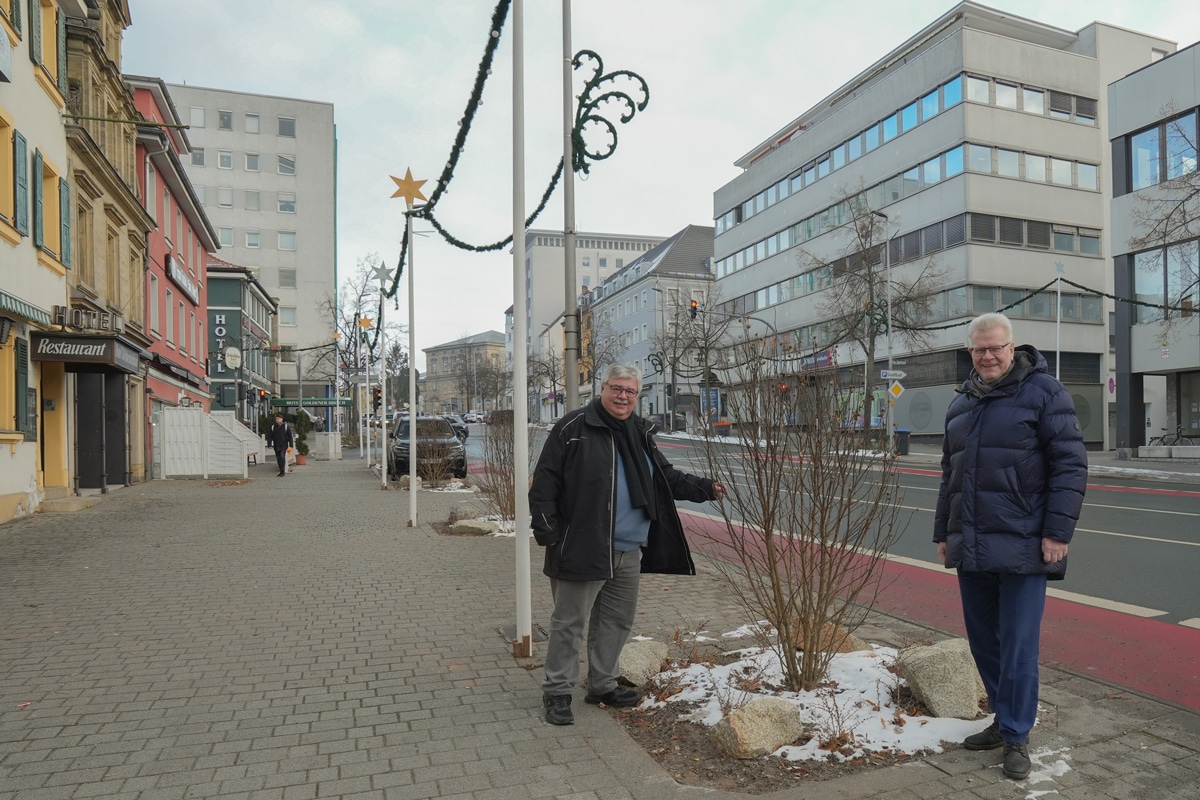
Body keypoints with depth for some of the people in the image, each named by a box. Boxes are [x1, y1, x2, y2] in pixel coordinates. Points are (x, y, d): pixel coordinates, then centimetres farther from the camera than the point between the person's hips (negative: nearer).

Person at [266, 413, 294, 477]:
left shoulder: (286, 426, 2)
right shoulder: (273, 427, 8)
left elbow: (290, 437, 3)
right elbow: (269, 436, 9)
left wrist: (290, 445, -3)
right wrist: (269, 444, -3)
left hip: (284, 445, -4)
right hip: (276, 446, 4)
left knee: (282, 456, -20)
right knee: (278, 458, 7)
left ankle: (282, 471, -18)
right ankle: (281, 471, 18)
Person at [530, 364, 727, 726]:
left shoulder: (640, 433, 11)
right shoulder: (574, 428, -9)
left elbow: (666, 477, 17)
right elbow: (545, 482, -9)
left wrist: (705, 488, 6)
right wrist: (546, 528, -15)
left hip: (629, 552, 7)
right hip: (582, 549, -7)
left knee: (618, 620, 18)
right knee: (569, 622, 4)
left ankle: (602, 685, 35)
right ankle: (557, 691, 21)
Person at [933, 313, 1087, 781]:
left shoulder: (1043, 392, -4)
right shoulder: (961, 404, 15)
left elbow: (1070, 464, -9)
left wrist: (1058, 532, -14)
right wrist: (943, 533, 18)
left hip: (1022, 548, -6)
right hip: (971, 549, 6)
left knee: (1017, 647, 2)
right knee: (983, 642, 14)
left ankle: (1016, 736, 17)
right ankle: (1004, 720, 31)